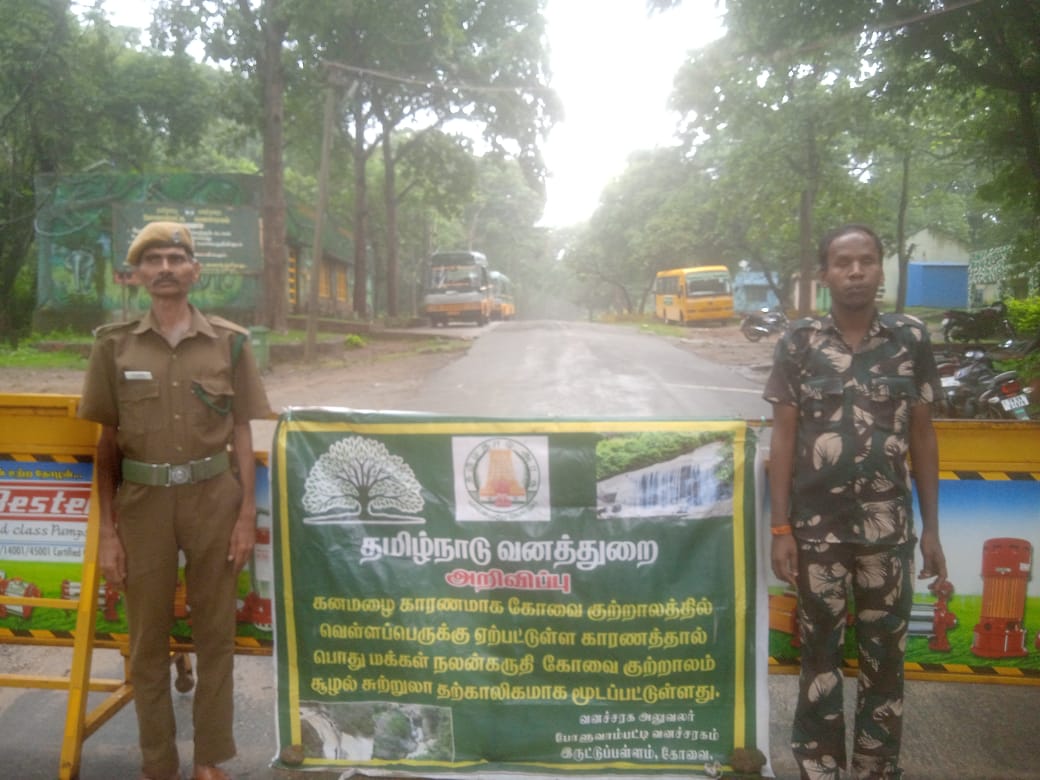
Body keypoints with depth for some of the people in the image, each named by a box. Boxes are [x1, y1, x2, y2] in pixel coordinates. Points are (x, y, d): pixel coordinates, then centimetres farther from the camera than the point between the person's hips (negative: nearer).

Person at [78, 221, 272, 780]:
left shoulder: (229, 342, 1)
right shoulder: (114, 345, 1)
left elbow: (241, 434, 4)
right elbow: (106, 444, 3)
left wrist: (247, 514, -1)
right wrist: (107, 531, 0)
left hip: (214, 497, 0)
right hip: (143, 502, 0)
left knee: (214, 633, 9)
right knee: (148, 639, 10)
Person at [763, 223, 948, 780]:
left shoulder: (912, 338, 0)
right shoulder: (798, 343, -3)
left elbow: (922, 436, 5)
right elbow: (783, 437, -2)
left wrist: (931, 527, 4)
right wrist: (780, 528, -5)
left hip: (888, 527, 1)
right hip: (817, 525, -1)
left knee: (885, 654, 11)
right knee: (820, 650, 11)